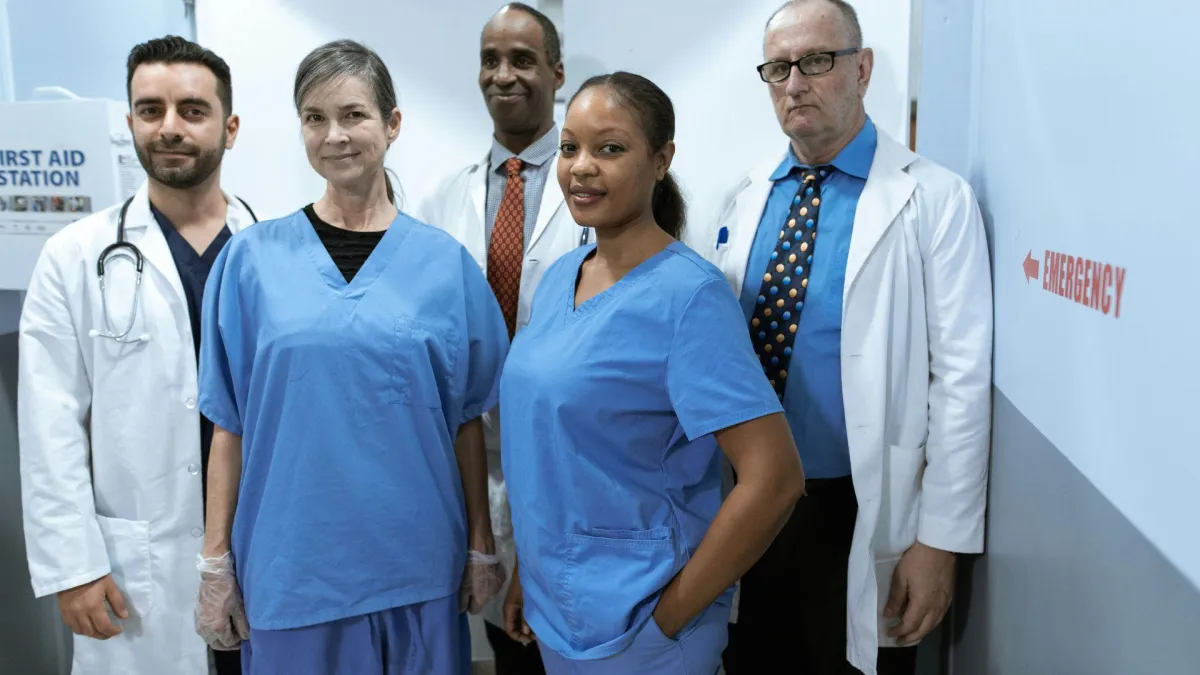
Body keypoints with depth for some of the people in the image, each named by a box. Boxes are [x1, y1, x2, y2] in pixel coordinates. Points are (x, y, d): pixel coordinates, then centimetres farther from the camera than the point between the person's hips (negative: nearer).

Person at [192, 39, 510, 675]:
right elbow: (230, 422, 1)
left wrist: (482, 548, 4)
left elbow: (466, 420, 2)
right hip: (291, 563, 0)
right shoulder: (253, 259, -1)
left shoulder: (444, 263, -1)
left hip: (418, 563, 1)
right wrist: (216, 561, 0)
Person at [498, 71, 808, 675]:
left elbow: (774, 478, -24)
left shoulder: (688, 295, -20)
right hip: (553, 604, 7)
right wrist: (529, 573, 10)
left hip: (631, 625, -6)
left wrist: (670, 615, -17)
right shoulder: (560, 275, 2)